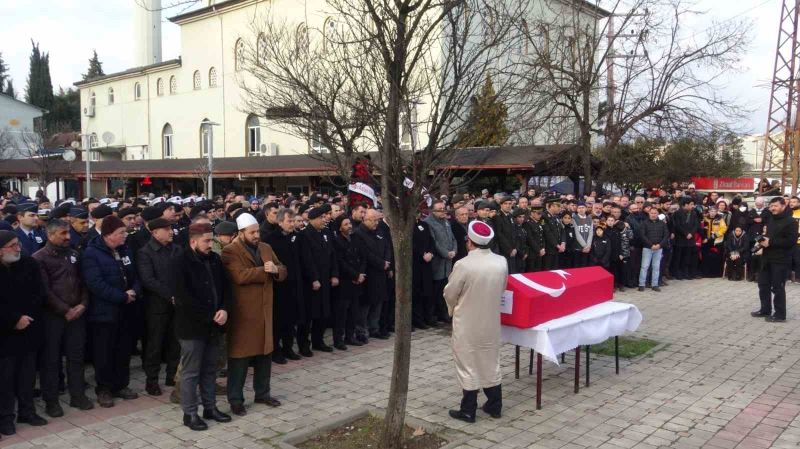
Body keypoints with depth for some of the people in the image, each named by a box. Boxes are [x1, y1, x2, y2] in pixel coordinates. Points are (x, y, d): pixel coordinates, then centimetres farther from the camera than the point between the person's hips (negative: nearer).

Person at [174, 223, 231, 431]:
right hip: (193, 326, -6)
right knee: (191, 372, 3)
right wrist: (209, 316, -16)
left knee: (210, 369, 15)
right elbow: (184, 297, -17)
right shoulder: (181, 262, -12)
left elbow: (224, 287, 11)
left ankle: (210, 407, 27)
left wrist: (224, 309, -7)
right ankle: (189, 413, 14)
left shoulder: (214, 259, 7)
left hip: (214, 325, 6)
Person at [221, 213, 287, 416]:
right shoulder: (230, 252, -11)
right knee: (239, 357, 2)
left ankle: (262, 393, 29)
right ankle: (235, 399, 13)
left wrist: (275, 269, -12)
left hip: (264, 311, 7)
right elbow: (240, 276, -25)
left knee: (264, 354, 15)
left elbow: (282, 271, 11)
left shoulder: (265, 248, 11)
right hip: (242, 313, -7)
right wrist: (264, 270, -17)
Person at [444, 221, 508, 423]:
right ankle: (495, 406, 27)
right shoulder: (501, 262, -7)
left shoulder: (464, 264, -22)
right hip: (492, 321, 5)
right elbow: (502, 289, 6)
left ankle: (468, 411, 14)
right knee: (491, 362, 17)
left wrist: (454, 309, 10)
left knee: (468, 365, 7)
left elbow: (450, 293, -11)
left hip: (467, 323, -4)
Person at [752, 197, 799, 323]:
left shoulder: (790, 222, -11)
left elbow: (791, 241, -20)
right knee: (763, 284, 13)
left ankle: (780, 314, 6)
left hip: (780, 260, -8)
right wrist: (763, 240, 4)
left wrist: (771, 242, -21)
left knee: (778, 287, -3)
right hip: (767, 258, 8)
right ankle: (765, 310, 25)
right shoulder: (771, 220, 16)